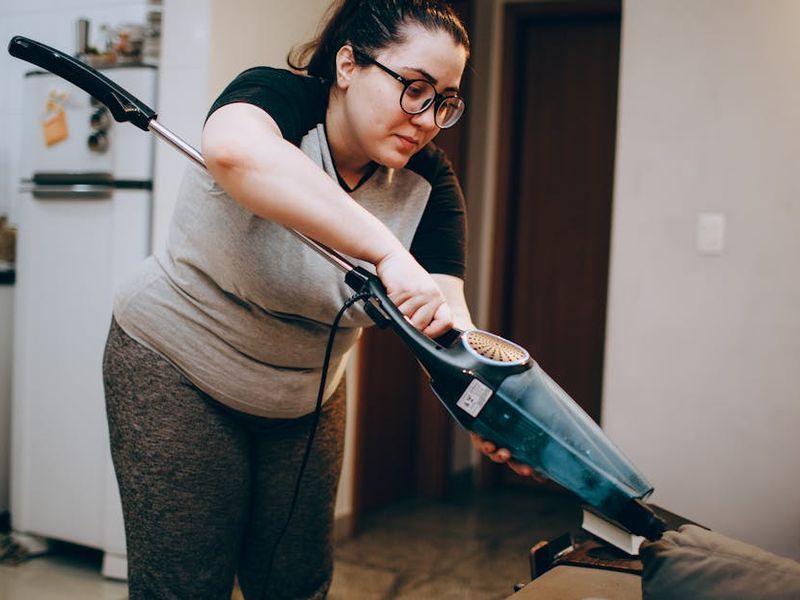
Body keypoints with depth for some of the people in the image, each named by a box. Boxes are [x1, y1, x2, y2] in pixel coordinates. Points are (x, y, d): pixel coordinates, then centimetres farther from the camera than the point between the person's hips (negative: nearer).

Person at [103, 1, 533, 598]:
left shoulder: (428, 183, -11)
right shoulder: (280, 99, -23)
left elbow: (448, 314, -20)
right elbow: (235, 149, -49)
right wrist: (387, 251, -54)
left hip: (307, 399, 5)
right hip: (177, 369, -4)